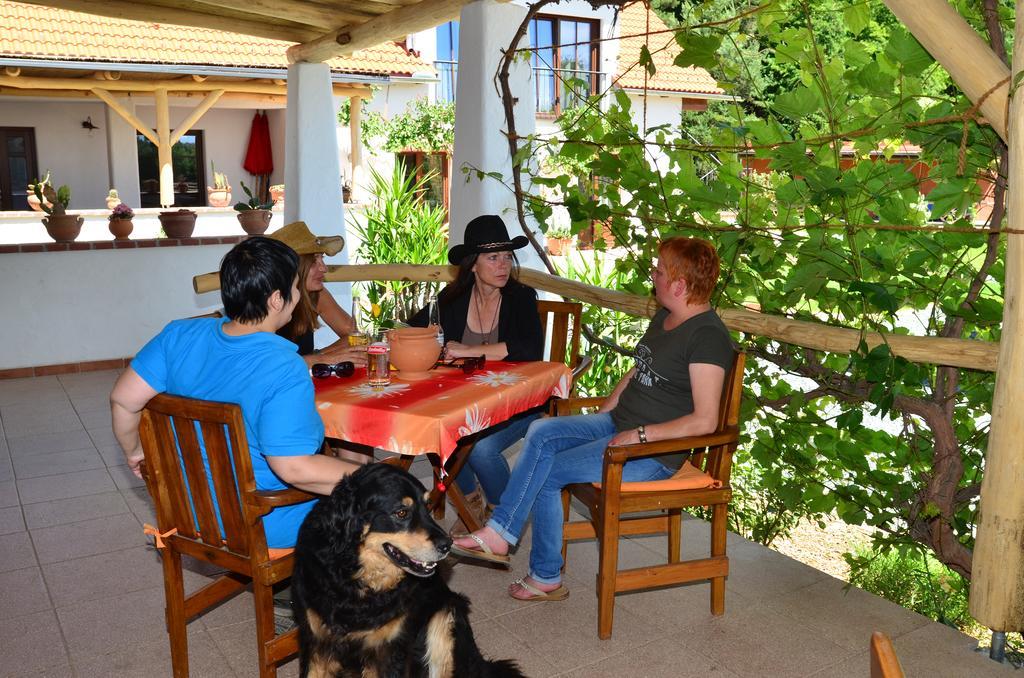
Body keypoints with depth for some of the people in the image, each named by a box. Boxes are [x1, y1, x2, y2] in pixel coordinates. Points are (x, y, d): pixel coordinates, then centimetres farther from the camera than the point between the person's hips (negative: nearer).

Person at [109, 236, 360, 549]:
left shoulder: (180, 336, -10)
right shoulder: (285, 371, -29)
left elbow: (123, 398, -3)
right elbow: (294, 468, -31)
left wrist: (134, 450, 14)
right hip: (263, 527, -7)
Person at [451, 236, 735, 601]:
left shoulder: (708, 336, -17)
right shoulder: (664, 317, 13)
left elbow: (705, 421, -22)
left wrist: (639, 434, -22)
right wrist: (602, 414, 12)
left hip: (656, 451, -9)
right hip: (617, 424, 9)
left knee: (545, 473, -14)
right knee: (541, 431, -12)